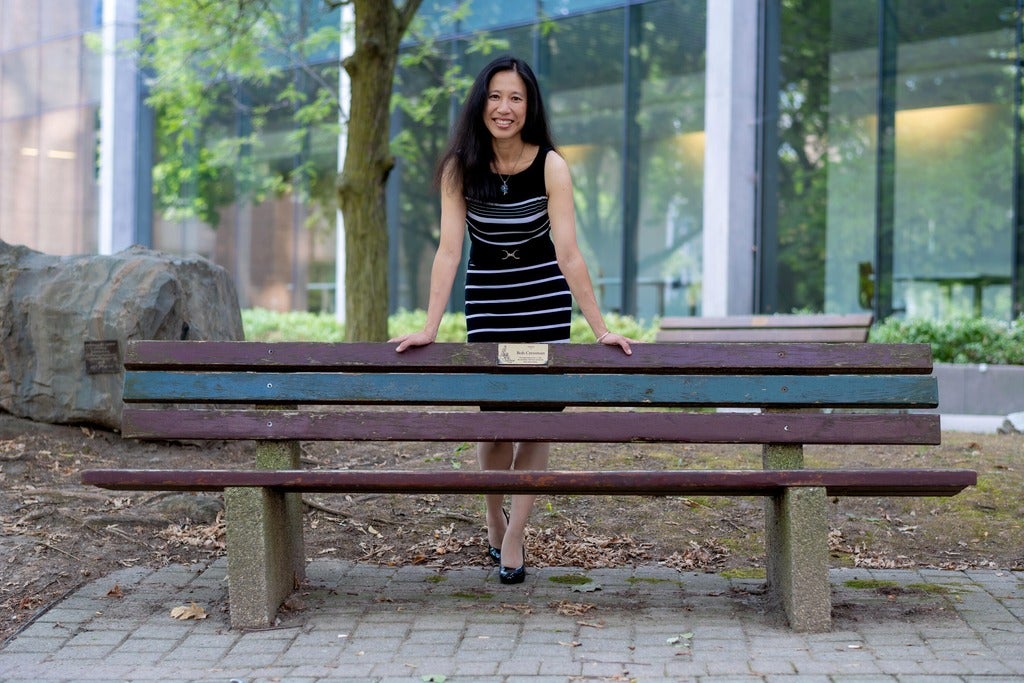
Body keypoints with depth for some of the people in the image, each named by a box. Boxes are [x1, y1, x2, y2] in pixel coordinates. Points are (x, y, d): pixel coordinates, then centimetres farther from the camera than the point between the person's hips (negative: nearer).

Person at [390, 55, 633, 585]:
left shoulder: (551, 166, -16)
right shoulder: (460, 168, -12)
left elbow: (568, 252, -19)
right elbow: (449, 249, -15)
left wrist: (599, 328, -21)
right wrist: (429, 329, -20)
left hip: (545, 299, -1)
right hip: (486, 299, 1)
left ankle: (514, 538, 5)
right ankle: (494, 518, 28)